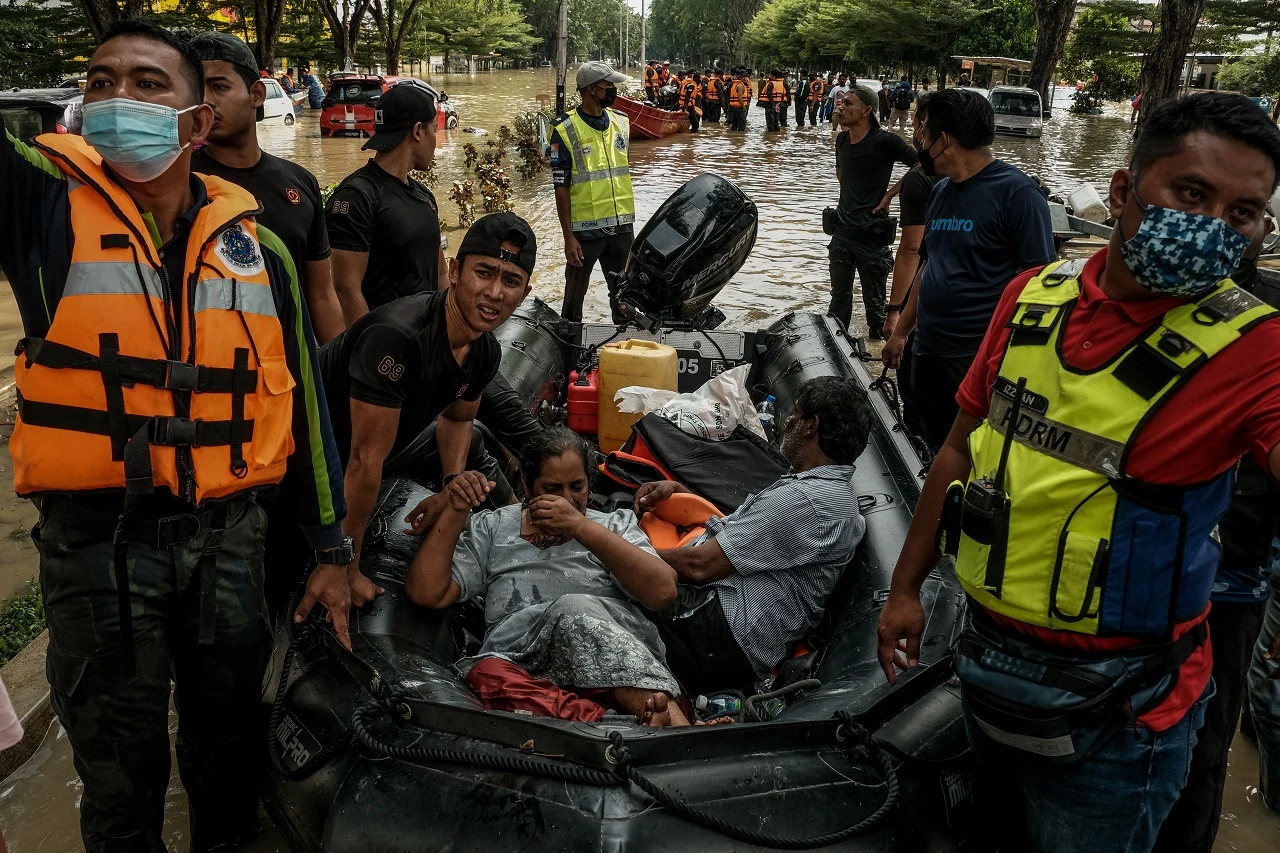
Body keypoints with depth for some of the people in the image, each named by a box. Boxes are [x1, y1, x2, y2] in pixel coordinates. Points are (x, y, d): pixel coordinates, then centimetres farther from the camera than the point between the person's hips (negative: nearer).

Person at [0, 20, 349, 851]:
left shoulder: (256, 245, 2)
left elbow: (301, 398, 7)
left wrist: (332, 548, 9)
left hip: (231, 534, 3)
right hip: (98, 540, -2)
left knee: (229, 736, 19)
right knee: (124, 772, 11)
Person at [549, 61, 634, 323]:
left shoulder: (622, 123, 7)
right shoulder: (565, 132, -10)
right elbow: (561, 187, -9)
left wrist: (627, 219, 16)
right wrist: (568, 237, -12)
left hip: (621, 226, 5)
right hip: (585, 230, -5)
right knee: (575, 294, 8)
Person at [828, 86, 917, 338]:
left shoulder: (885, 141, -14)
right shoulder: (842, 139, 6)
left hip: (872, 234, -6)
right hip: (842, 230, 6)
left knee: (874, 299, 6)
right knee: (839, 295, 14)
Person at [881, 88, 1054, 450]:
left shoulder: (1016, 192, -13)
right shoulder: (941, 190, 11)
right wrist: (901, 331, 21)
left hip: (982, 356, -7)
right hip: (928, 350, 8)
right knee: (935, 447, 17)